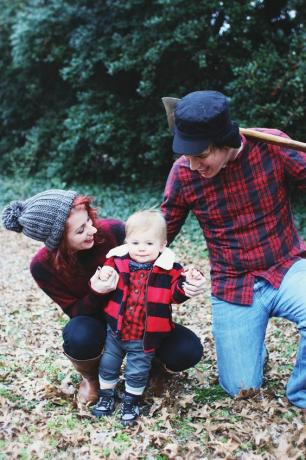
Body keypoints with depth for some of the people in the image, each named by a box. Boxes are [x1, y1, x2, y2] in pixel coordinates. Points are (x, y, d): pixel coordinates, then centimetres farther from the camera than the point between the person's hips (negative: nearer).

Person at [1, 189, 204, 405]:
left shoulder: (113, 231, -26)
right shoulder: (43, 266, -22)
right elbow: (76, 312, -15)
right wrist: (96, 293, -37)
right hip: (97, 321, -1)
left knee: (188, 352, -21)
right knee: (80, 335, -37)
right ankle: (91, 377, 0)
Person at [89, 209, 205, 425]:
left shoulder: (169, 268, -11)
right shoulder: (118, 261, -6)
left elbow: (176, 294, -7)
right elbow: (103, 286, 7)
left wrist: (187, 283, -26)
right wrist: (103, 277, -16)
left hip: (146, 336, -2)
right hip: (116, 330, 3)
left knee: (138, 371, 10)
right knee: (108, 364, 17)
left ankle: (131, 402, 35)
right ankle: (106, 396, 39)